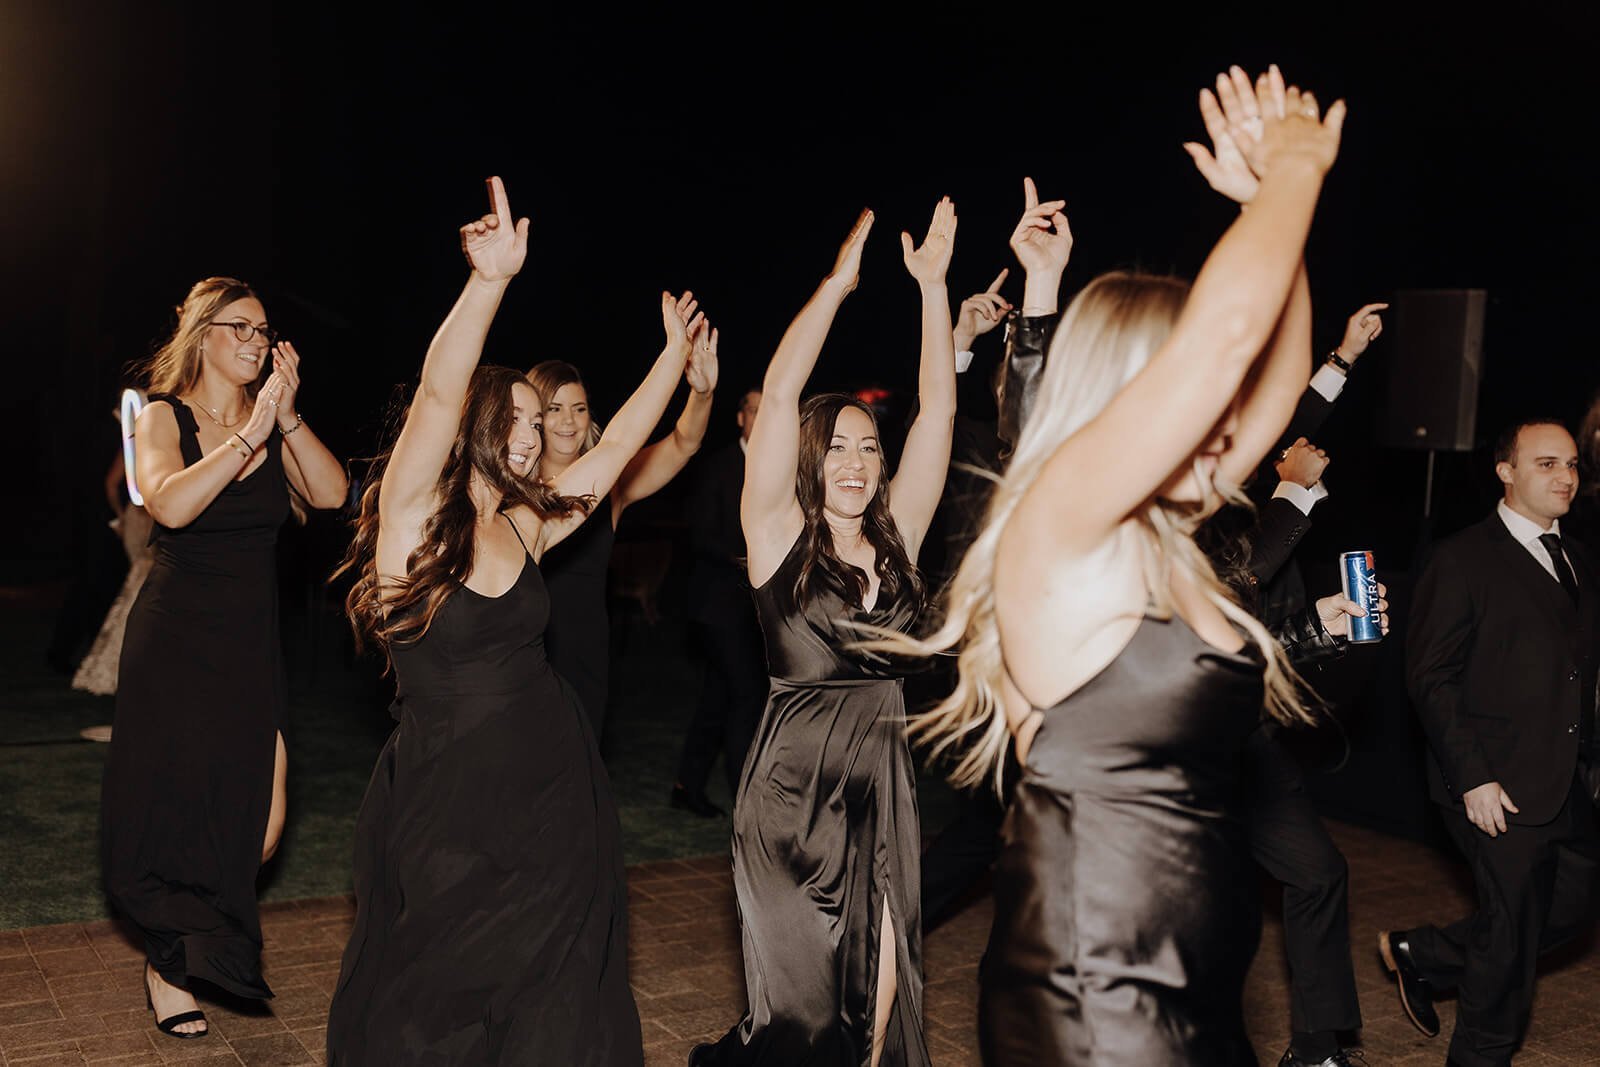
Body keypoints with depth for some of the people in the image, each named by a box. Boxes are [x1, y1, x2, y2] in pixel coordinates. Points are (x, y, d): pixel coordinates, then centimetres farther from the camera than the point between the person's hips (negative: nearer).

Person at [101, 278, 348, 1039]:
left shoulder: (273, 423, 5)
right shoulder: (164, 418, -4)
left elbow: (330, 494, -10)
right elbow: (171, 504, -24)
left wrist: (287, 417, -17)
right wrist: (249, 434, -24)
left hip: (252, 646, 3)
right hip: (173, 641, -3)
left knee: (261, 822, -1)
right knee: (174, 811, 4)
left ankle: (198, 948, 29)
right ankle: (168, 966, 28)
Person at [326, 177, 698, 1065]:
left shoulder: (526, 524, 5)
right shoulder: (414, 513, -11)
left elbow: (617, 446, 13)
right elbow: (439, 391, -27)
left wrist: (676, 353, 15)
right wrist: (490, 279, -39)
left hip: (550, 791, 5)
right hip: (444, 800, -5)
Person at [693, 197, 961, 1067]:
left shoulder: (896, 537, 4)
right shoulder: (778, 533, -5)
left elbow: (937, 407, 1)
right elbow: (779, 394, -15)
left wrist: (933, 285, -2)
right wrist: (837, 282, -14)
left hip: (883, 788, 4)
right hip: (791, 790, -4)